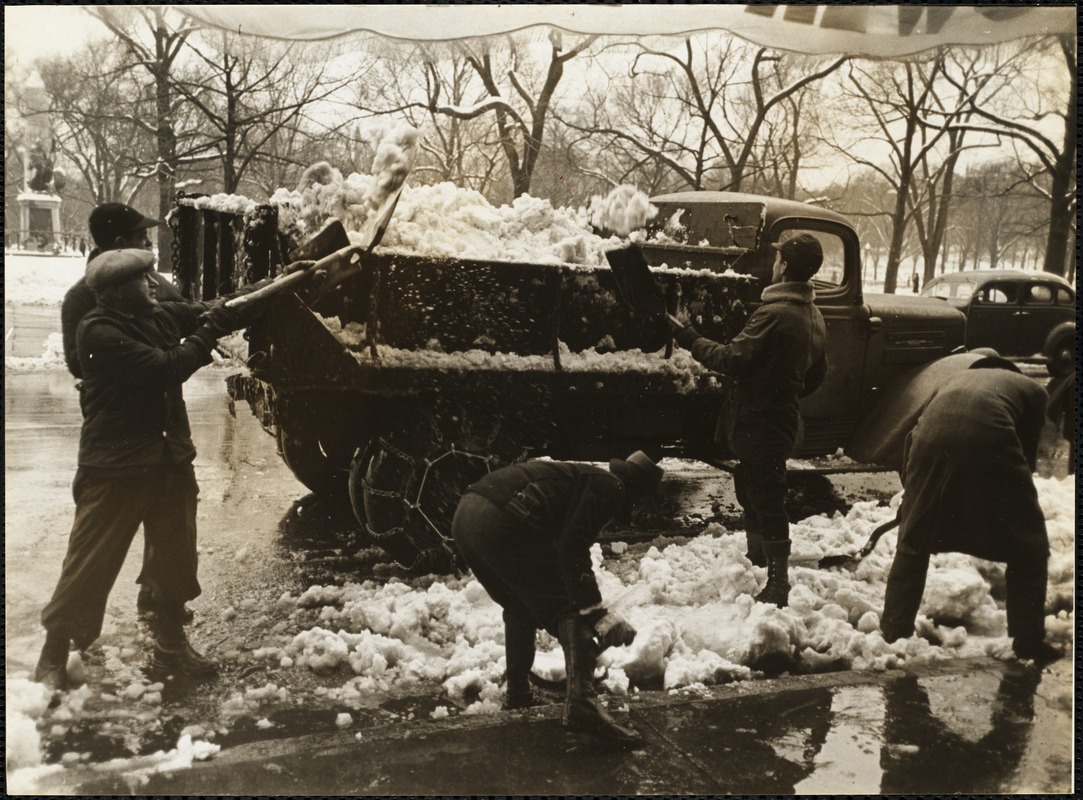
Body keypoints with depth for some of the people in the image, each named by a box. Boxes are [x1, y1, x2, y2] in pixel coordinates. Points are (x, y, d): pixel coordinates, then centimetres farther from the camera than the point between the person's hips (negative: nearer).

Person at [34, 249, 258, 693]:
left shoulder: (161, 316, 3)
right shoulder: (99, 332, -18)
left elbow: (223, 313, 10)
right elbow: (164, 367, -26)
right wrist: (205, 333, -15)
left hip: (169, 458, 7)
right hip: (115, 468, -7)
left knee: (176, 556, 14)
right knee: (89, 566, -1)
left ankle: (171, 644, 30)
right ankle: (53, 658, 14)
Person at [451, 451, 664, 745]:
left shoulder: (587, 478, 32)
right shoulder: (610, 487, 4)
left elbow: (564, 547, 42)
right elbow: (573, 548, -10)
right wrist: (594, 610, -8)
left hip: (465, 515, 10)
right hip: (505, 522, -10)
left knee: (520, 607, 29)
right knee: (571, 609, 1)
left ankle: (517, 693, 37)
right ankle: (581, 704, -11)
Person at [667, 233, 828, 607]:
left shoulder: (774, 314, -21)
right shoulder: (814, 317, 9)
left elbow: (732, 359, -22)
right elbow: (817, 373, 17)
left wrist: (691, 340, -12)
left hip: (759, 424, -10)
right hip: (783, 418, 10)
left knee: (766, 505, -2)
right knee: (754, 495, 25)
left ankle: (777, 587, 5)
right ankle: (757, 563, 41)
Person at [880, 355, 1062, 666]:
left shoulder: (953, 379, 39)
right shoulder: (1031, 388, 32)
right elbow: (1028, 453, 27)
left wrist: (910, 492, 40)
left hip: (931, 438, 3)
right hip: (990, 438, -3)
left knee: (913, 543, 20)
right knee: (1027, 544, 18)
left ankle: (894, 632, 25)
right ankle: (1028, 640, 22)